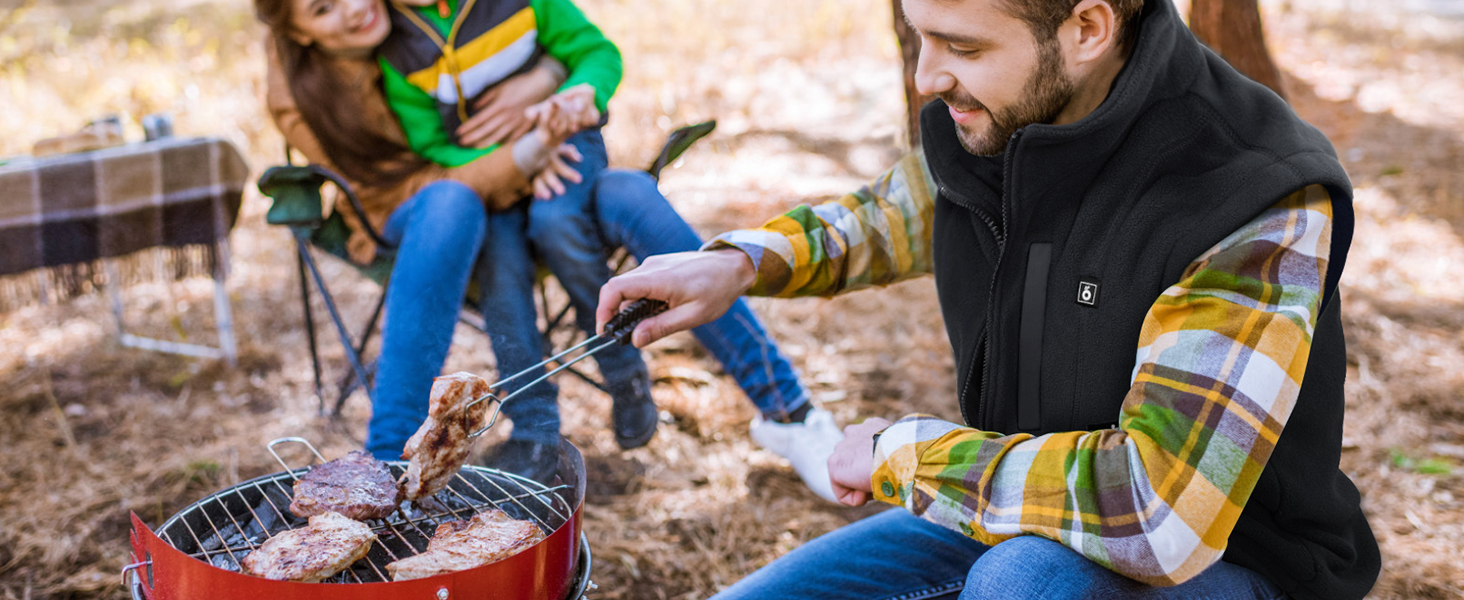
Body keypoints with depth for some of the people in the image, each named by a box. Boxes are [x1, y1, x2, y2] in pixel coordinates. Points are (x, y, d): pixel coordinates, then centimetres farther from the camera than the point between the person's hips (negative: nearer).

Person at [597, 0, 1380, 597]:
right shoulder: (982, 126, -7)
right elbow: (890, 214, 17)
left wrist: (902, 454, -22)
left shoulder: (1264, 210, -28)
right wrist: (738, 262, -2)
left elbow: (1160, 514, -35)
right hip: (1026, 522, 6)